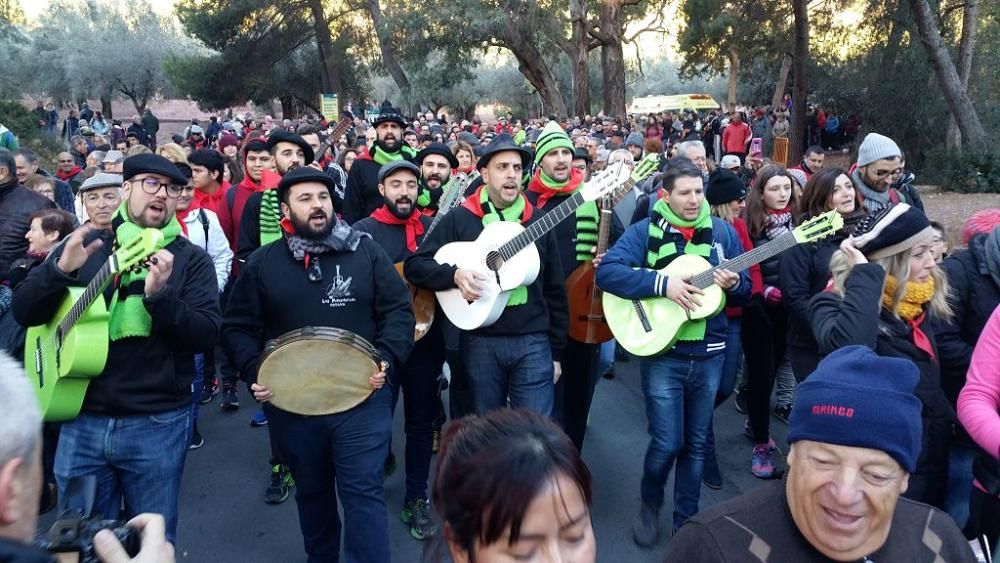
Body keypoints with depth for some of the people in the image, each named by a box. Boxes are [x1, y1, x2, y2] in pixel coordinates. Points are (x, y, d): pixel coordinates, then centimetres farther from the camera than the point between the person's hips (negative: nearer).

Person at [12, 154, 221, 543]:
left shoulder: (192, 260, -2)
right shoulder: (83, 245, 5)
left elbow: (207, 335, -12)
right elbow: (23, 313, 1)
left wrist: (160, 295, -27)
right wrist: (60, 269, -16)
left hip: (157, 424, -2)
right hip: (82, 420, 2)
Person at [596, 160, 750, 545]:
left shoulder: (722, 231, 5)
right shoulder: (646, 231, -6)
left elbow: (745, 291, 9)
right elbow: (606, 271, -20)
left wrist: (733, 284, -15)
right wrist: (662, 283, -27)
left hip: (709, 354, 4)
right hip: (662, 353, -3)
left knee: (696, 443, 12)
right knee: (667, 443, -3)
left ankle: (686, 521, 29)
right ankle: (650, 505, 26)